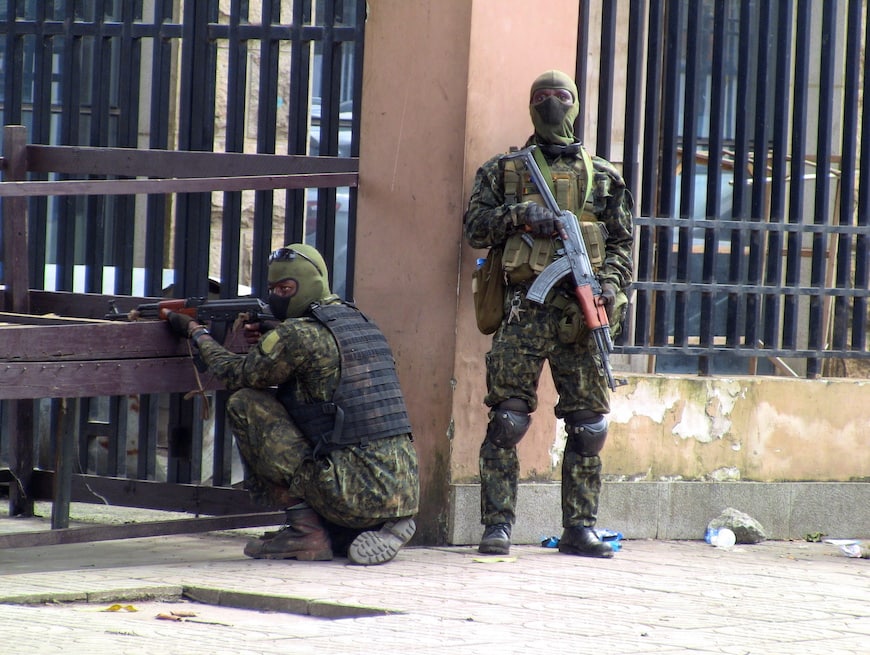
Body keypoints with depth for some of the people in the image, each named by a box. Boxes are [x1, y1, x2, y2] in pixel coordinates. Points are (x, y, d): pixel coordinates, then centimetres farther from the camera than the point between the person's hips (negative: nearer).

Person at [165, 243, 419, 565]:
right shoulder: (359, 322, 16)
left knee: (245, 404, 0)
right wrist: (270, 341, 18)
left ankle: (305, 528, -1)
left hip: (356, 495, -8)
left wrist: (196, 332, 23)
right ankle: (384, 527, 13)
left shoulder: (299, 335, -8)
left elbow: (235, 374, 6)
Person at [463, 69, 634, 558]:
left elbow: (622, 242, 13)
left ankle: (581, 527, 9)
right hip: (524, 311, -2)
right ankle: (498, 525, -4)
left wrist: (612, 284, -5)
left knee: (589, 427, 2)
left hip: (581, 315, 2)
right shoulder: (503, 171, 12)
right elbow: (476, 226, 5)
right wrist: (520, 214, -11)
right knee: (507, 422, -8)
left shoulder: (603, 177, 16)